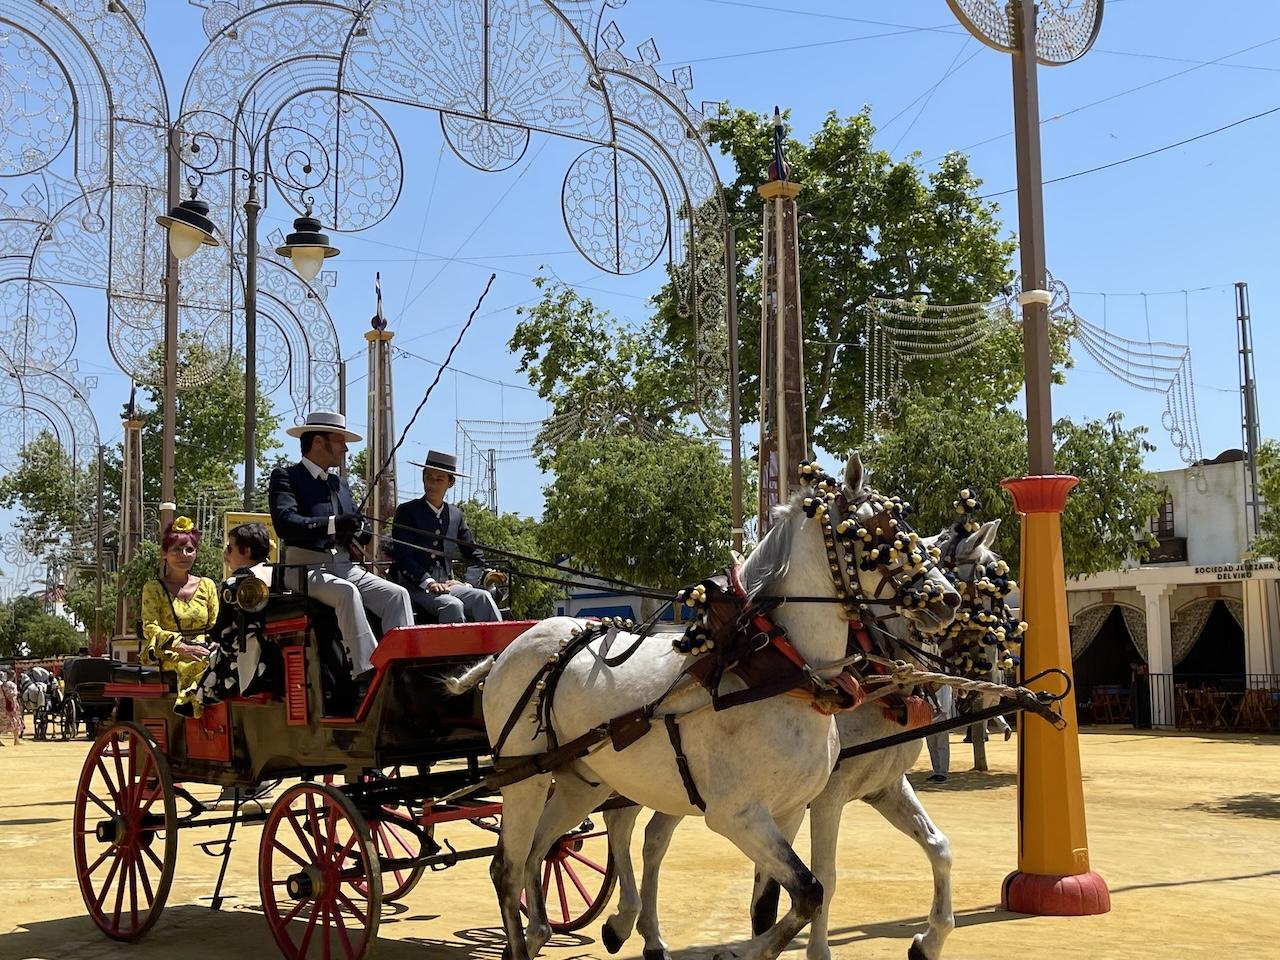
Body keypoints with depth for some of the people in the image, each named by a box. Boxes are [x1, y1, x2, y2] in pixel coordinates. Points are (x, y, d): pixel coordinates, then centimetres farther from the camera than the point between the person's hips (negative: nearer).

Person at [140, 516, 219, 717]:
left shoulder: (207, 586, 17)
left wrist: (210, 650, -12)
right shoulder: (153, 588, 9)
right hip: (166, 655, -3)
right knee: (201, 665, -37)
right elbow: (150, 628, -4)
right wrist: (180, 646, -22)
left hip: (202, 653, 3)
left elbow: (215, 628, 12)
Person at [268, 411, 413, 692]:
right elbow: (284, 523, -17)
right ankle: (366, 674, -40)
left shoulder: (340, 484, 24)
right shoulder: (285, 477, 1)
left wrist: (357, 534, -5)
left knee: (397, 594, -17)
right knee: (347, 593, -36)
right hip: (306, 568, -7)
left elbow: (357, 529, 22)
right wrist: (332, 524, -30)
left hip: (346, 567, 7)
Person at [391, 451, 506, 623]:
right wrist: (428, 582, -19)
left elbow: (473, 553, 17)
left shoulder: (456, 515, 16)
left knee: (483, 597, -24)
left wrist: (485, 574, -6)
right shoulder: (406, 511, 3)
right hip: (416, 587, -4)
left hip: (449, 584, 4)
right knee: (452, 605, -33)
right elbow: (402, 556, -6)